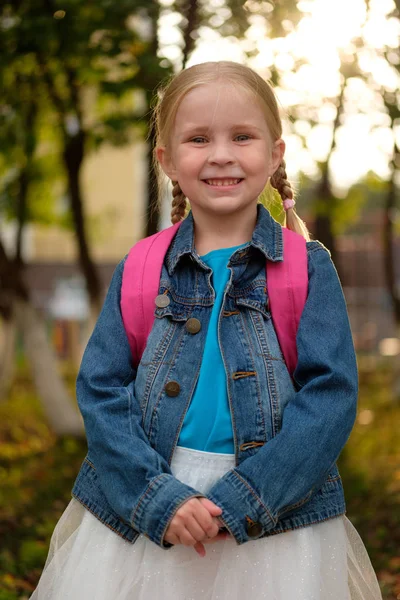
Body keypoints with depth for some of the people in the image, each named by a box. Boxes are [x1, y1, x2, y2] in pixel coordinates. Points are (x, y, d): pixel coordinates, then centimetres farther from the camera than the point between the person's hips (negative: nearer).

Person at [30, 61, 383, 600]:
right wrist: (160, 499, -14)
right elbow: (101, 392, -1)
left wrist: (239, 500, -16)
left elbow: (331, 394, -9)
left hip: (276, 529, -1)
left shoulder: (307, 268, -2)